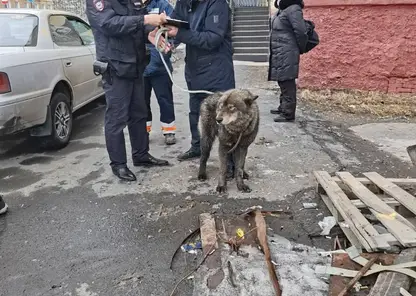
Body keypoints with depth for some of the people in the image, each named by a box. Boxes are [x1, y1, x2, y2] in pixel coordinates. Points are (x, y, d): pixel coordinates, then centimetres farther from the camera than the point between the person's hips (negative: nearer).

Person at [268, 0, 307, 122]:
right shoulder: (282, 10, 15)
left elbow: (301, 32, -16)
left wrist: (301, 49, -5)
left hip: (287, 54, -9)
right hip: (280, 54, 9)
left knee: (287, 83, -7)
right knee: (283, 82, 17)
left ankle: (288, 113, -2)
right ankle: (283, 107, 28)